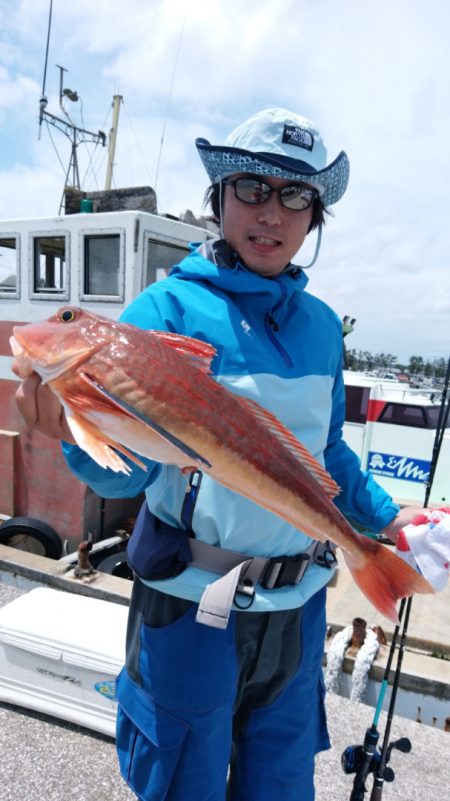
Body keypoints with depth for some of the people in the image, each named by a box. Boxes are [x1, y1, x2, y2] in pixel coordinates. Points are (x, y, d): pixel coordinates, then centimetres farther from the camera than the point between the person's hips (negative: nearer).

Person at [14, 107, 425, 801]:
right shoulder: (167, 309, -15)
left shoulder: (322, 325, 1)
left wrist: (385, 516, 8)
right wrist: (79, 435, -41)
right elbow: (126, 470, -22)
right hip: (191, 605, -4)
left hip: (298, 606, 5)